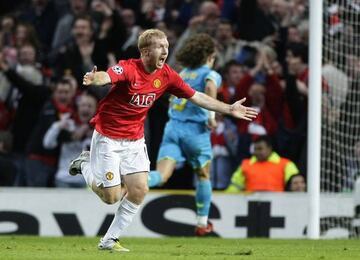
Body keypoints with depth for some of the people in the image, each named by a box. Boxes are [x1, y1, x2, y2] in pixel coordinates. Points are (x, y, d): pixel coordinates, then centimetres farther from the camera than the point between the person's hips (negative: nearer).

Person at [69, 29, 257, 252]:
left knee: (139, 190, -5)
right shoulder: (128, 68, -23)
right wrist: (95, 79, -69)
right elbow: (107, 76, -44)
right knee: (112, 196, -6)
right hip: (108, 138, -6)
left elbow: (197, 97, 6)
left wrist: (229, 109, 5)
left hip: (135, 140, 6)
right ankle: (85, 165, 23)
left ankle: (110, 240, 10)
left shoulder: (166, 75, -4)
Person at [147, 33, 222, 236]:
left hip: (173, 126, 4)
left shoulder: (182, 74, 21)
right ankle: (202, 223, 27)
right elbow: (210, 86, -22)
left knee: (161, 176, -11)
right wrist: (212, 114, -18)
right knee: (204, 176, 20)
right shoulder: (210, 74, 2)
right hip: (196, 129, -4)